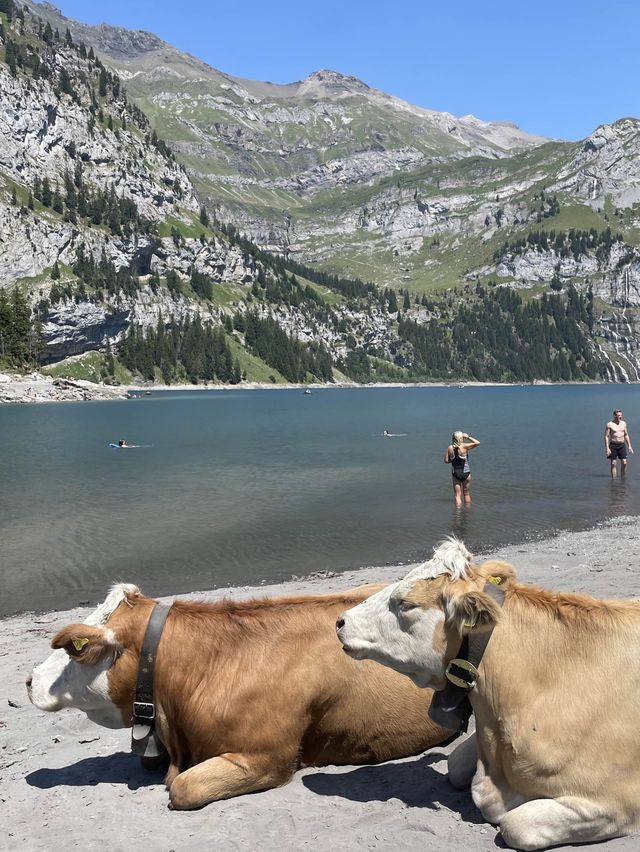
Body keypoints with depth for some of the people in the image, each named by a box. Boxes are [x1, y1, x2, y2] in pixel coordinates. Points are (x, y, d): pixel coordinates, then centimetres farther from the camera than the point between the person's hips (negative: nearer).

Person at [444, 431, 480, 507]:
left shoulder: (449, 448, -6)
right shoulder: (464, 446, -16)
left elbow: (446, 461, -2)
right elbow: (477, 443, -9)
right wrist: (468, 437, -3)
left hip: (455, 474, 2)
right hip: (465, 473, -2)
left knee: (457, 495, 7)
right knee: (467, 494, 16)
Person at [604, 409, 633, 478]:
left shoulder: (623, 423, 9)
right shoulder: (609, 424, -5)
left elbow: (626, 435, 15)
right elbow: (606, 437, -7)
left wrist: (629, 446, 10)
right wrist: (607, 448, -15)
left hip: (622, 445, 4)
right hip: (613, 445, -4)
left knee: (624, 463, -2)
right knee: (613, 464, -2)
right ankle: (613, 480, 3)